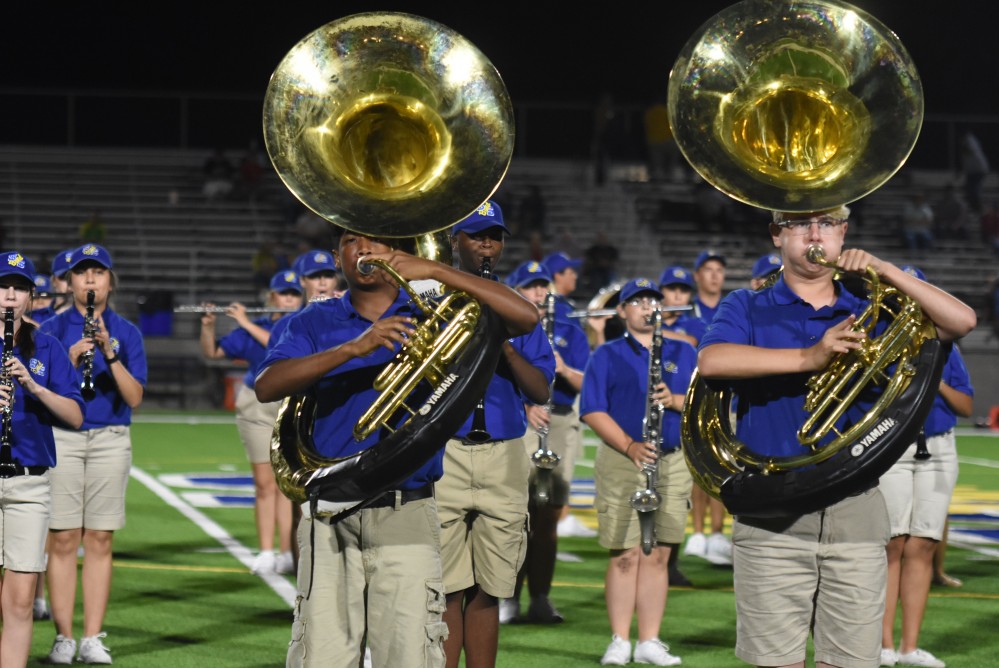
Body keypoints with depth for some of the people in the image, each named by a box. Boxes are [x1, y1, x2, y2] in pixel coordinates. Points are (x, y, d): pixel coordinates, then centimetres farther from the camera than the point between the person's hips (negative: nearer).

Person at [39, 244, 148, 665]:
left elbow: (134, 397, -2)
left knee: (100, 539, 1)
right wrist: (72, 360, -17)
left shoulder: (126, 333, 8)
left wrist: (110, 354, -15)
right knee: (63, 538, -4)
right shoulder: (52, 330, 4)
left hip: (111, 439, 1)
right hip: (62, 438, -1)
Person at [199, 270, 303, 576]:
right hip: (258, 409, 2)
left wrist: (247, 324, -18)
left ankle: (287, 553, 1)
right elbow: (212, 352, 7)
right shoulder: (256, 327, 8)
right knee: (265, 484, 1)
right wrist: (207, 326, -11)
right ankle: (266, 553, 3)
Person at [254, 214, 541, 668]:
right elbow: (267, 387, -7)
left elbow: (526, 317, -4)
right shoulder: (314, 323, 10)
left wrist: (435, 271, -11)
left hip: (408, 517, -1)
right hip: (330, 519, 1)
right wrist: (354, 348, -19)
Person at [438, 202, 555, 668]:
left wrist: (507, 349, -9)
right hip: (441, 453, -3)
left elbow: (541, 390, 6)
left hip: (504, 457, 3)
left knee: (488, 590, 3)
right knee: (446, 590, -7)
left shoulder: (517, 308, 15)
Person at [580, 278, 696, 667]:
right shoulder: (607, 356, 6)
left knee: (658, 554, 2)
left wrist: (676, 400, -14)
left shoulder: (684, 353, 15)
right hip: (622, 461, -2)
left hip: (673, 460, 3)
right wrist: (629, 446, -16)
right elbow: (592, 411, -3)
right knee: (625, 555, -6)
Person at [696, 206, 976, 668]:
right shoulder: (748, 308, 8)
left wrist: (884, 271, -7)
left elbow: (961, 321, 2)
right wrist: (808, 358, -22)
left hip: (857, 513, 2)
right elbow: (712, 360, -13)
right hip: (772, 518, -2)